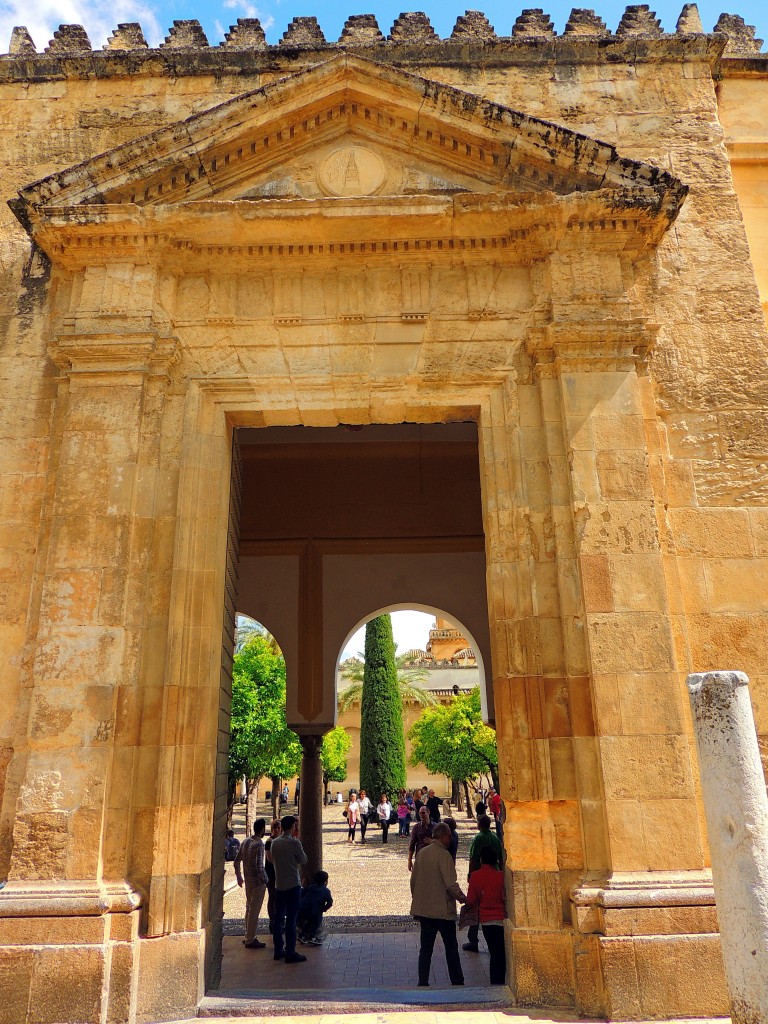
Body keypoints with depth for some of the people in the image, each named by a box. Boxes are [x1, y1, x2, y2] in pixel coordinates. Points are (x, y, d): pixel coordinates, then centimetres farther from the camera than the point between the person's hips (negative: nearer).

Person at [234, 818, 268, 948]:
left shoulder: (245, 841, 5)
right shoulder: (259, 844, -20)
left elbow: (237, 861, 12)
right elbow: (259, 866, -26)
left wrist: (239, 877, 22)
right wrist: (264, 879, -13)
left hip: (248, 881, 8)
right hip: (258, 881, -8)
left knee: (249, 908, 19)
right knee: (254, 911, 1)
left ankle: (248, 937, 29)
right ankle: (250, 940, 8)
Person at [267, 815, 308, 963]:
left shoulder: (274, 843, 2)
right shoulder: (294, 843, -16)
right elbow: (304, 860, -4)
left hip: (279, 885, 6)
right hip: (293, 885, -6)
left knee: (278, 918, 13)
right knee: (291, 920, -1)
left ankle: (278, 950, 21)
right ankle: (290, 953, 2)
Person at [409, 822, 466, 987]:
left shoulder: (422, 853, 4)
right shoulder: (444, 855, -16)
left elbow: (413, 880, 11)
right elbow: (451, 884, -19)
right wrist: (463, 898, -3)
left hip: (423, 909, 6)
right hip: (443, 910, -6)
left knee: (425, 948, 12)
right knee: (451, 947, 9)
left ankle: (422, 982, 11)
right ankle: (457, 981, 15)